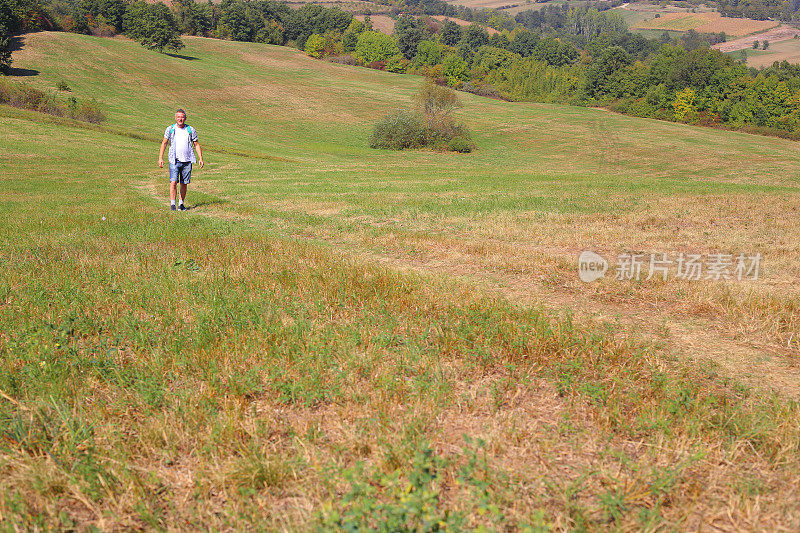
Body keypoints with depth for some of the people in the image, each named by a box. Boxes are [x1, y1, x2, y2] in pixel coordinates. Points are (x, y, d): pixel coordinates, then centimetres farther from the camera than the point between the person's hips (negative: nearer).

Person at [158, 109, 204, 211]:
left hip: (187, 161, 2)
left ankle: (181, 203, 18)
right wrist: (160, 158, -5)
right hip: (174, 161, -1)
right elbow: (164, 143, 4)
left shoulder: (191, 130, 6)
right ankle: (172, 204, -9)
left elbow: (196, 145, 11)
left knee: (184, 184, 6)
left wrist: (201, 159, 3)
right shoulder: (170, 129, 4)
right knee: (173, 182, -12)